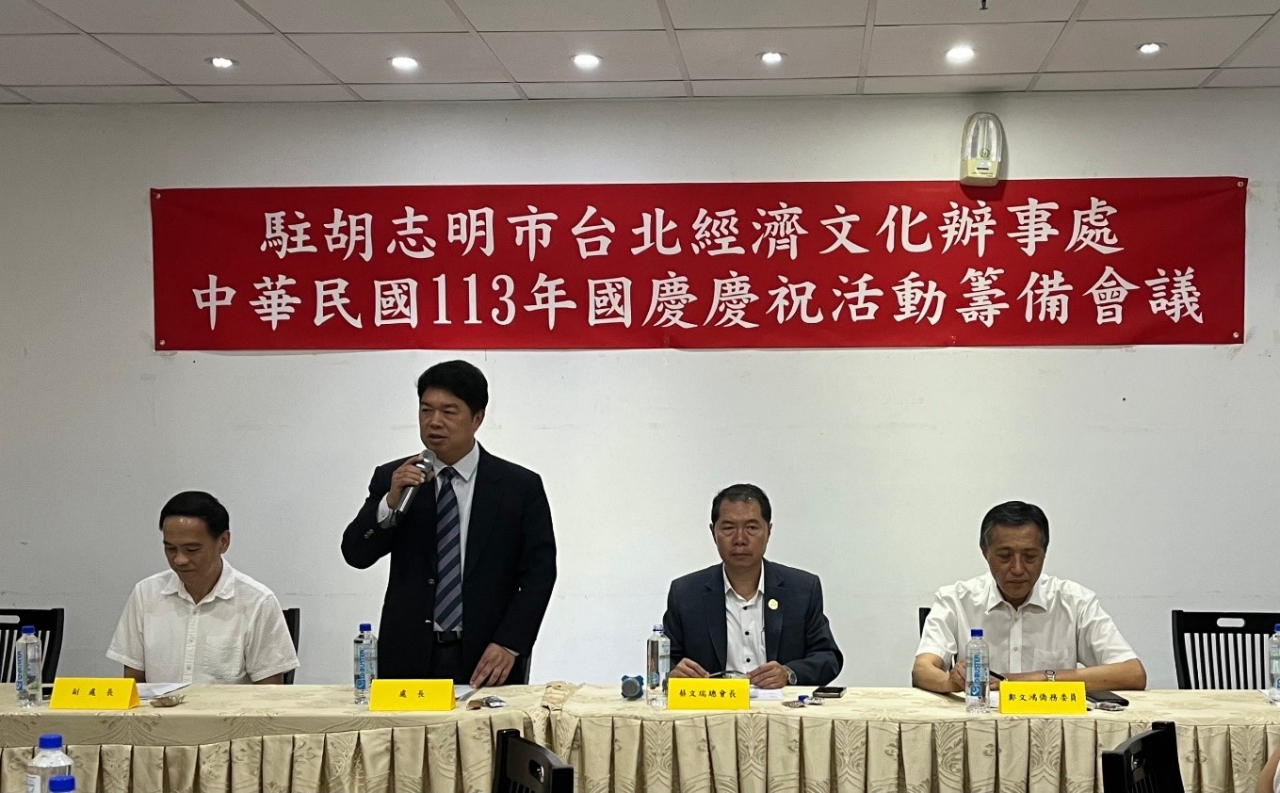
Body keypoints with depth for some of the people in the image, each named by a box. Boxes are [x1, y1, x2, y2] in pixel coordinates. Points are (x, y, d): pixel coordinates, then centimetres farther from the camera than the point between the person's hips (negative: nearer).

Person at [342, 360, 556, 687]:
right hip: (409, 658, 1)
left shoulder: (521, 486, 0)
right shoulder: (392, 479, 6)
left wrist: (509, 644, -13)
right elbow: (356, 554, 1)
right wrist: (390, 503, -16)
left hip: (487, 662, -1)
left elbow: (539, 573, -2)